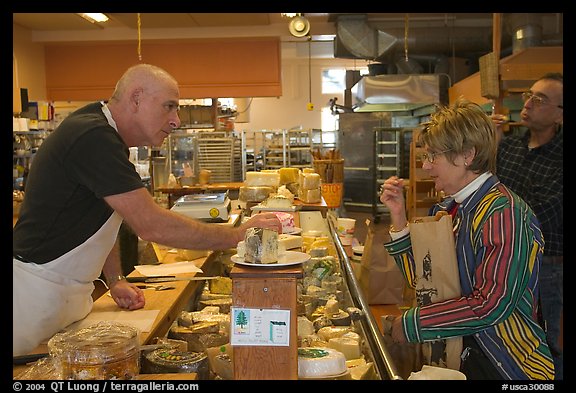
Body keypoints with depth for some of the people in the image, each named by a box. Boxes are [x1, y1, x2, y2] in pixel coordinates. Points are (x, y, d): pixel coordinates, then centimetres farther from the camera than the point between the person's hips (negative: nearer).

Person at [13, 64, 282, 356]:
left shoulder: (103, 135, 8)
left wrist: (115, 280, 7)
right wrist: (239, 234, -23)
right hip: (39, 290, -9)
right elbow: (151, 225, -28)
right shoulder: (94, 139, -24)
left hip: (71, 292, 9)